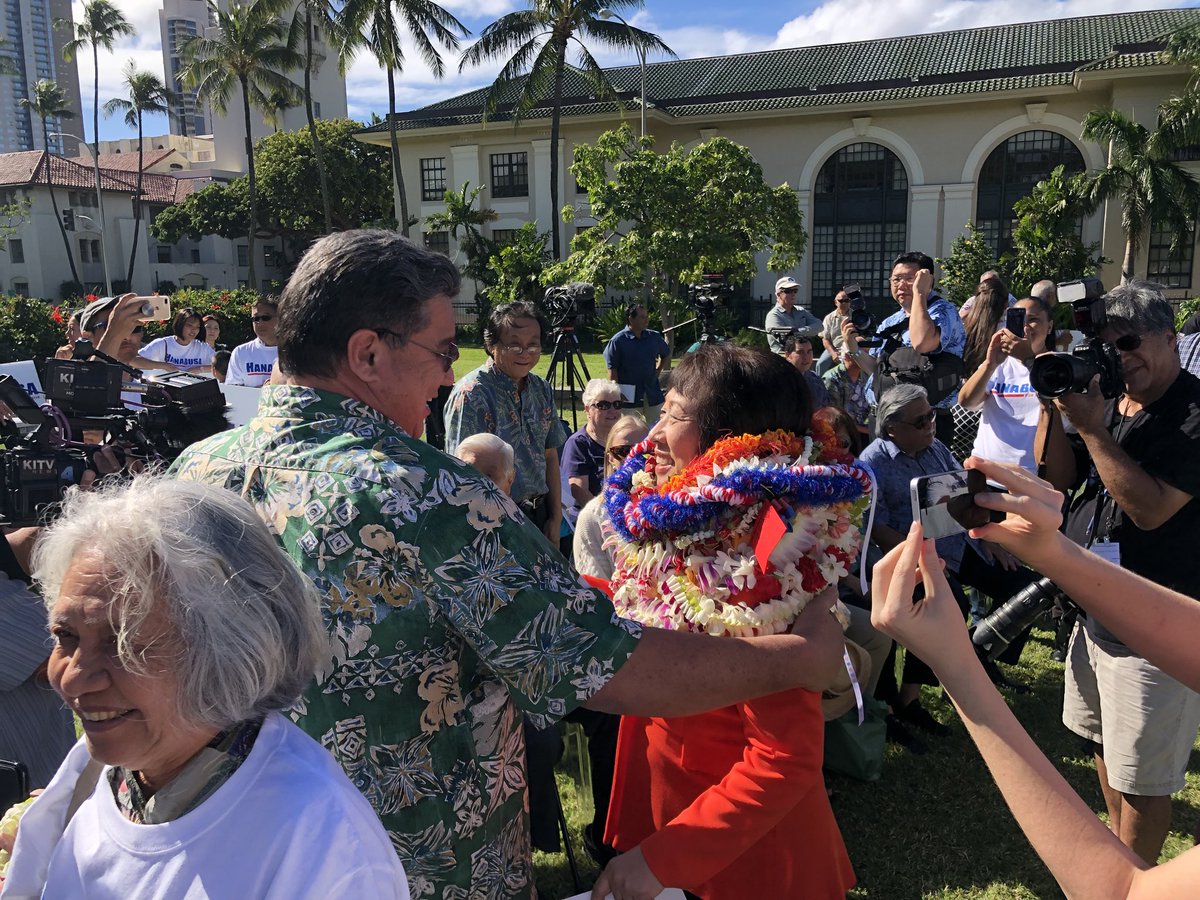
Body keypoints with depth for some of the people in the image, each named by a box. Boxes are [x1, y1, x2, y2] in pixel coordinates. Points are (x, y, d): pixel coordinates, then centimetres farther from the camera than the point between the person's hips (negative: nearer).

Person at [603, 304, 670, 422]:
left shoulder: (654, 337, 5)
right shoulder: (617, 341, -9)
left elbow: (666, 355, 24)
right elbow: (612, 371, -9)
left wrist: (657, 372, 12)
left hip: (653, 395, 5)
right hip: (629, 398, -4)